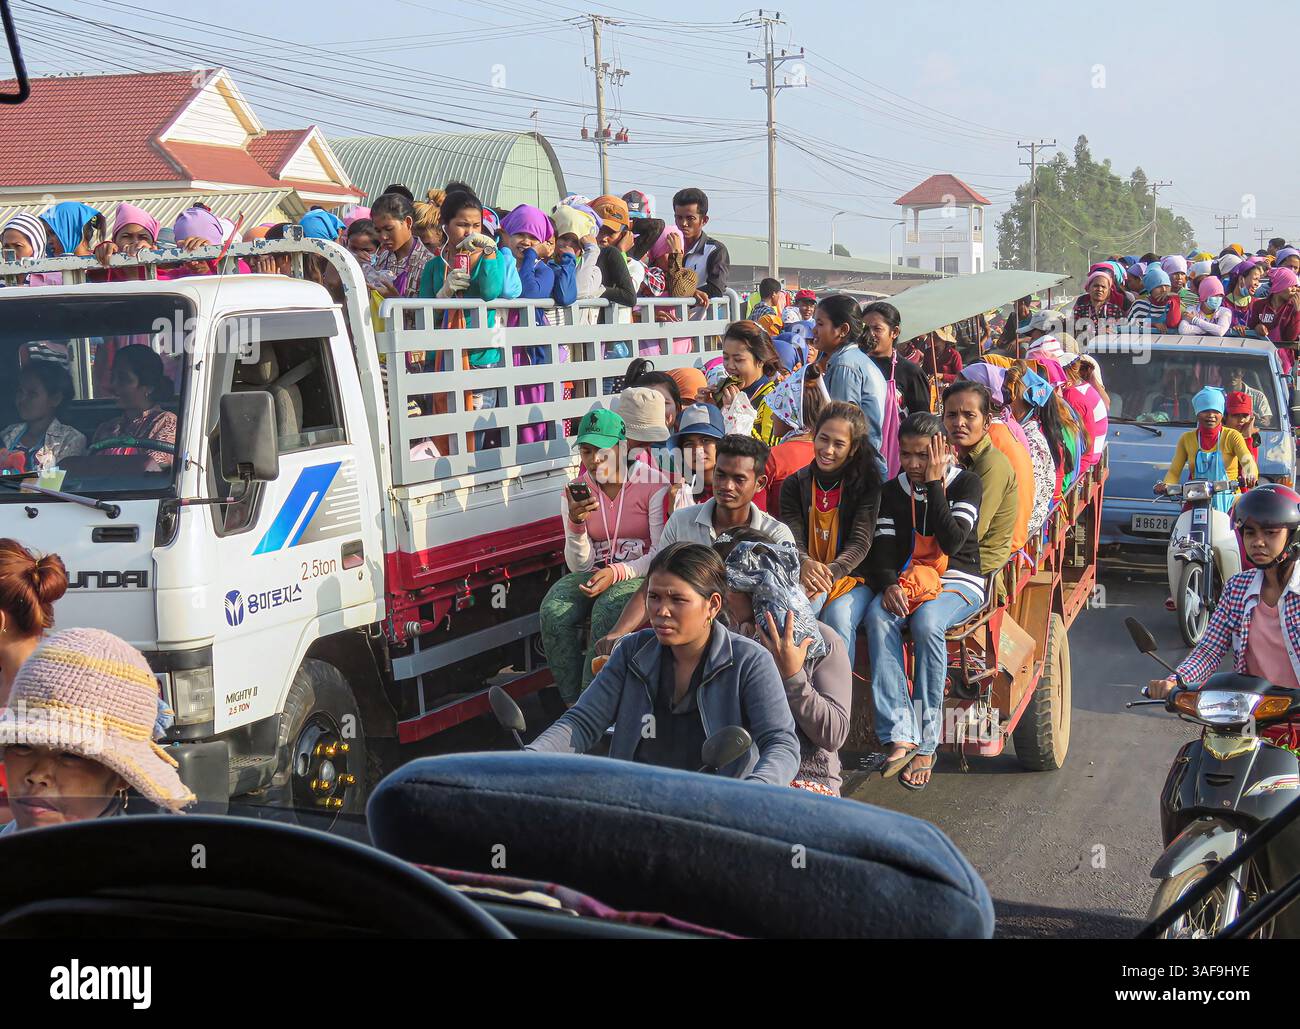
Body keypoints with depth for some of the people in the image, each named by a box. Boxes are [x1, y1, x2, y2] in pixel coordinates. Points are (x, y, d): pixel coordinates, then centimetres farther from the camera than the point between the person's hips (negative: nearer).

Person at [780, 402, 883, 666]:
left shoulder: (866, 482, 0)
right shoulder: (795, 485, 5)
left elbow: (860, 542, -10)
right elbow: (791, 540, -7)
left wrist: (829, 574, -30)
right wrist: (805, 564, -33)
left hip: (851, 578, -1)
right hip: (805, 578, 1)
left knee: (839, 617, -33)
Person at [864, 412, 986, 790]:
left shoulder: (967, 484, 1)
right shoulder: (892, 491, 12)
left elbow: (952, 540, -14)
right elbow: (882, 547, 3)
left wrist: (934, 484, -13)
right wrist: (888, 584, -17)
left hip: (959, 583, -3)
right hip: (906, 581, 3)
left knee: (926, 621, -37)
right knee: (878, 617, -32)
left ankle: (926, 745, -32)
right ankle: (898, 738, -41)